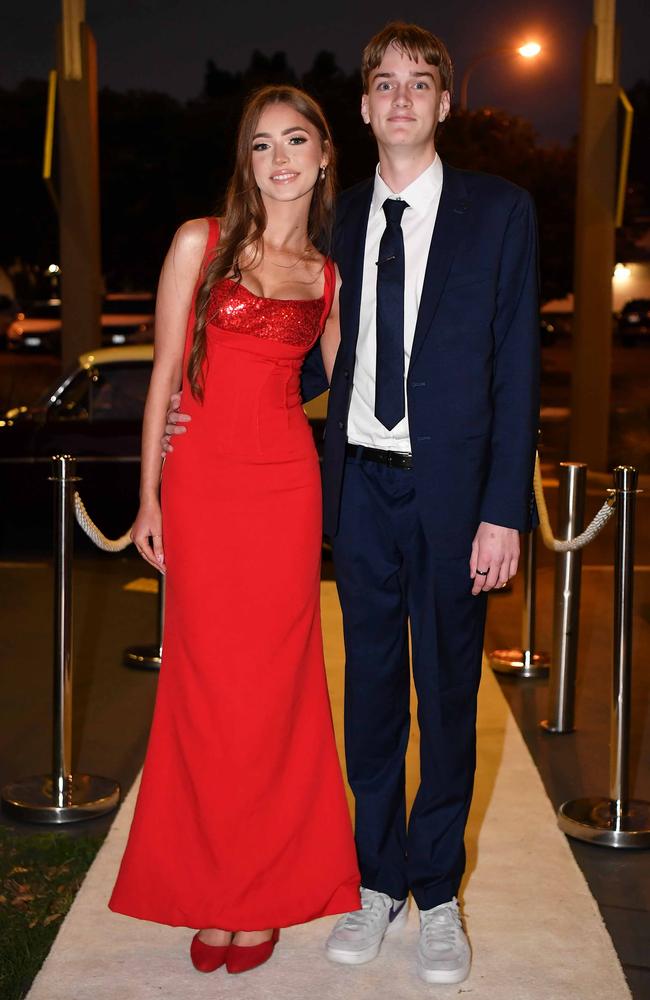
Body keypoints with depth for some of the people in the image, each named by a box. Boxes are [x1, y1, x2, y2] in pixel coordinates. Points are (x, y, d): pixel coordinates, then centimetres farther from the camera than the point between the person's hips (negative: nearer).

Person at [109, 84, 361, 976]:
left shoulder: (329, 275, 10)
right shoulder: (200, 243, 3)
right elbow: (165, 372, 2)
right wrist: (148, 496, -1)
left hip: (287, 487, 2)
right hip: (202, 484, -2)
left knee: (274, 687, 5)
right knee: (208, 688, 3)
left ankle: (264, 891, 20)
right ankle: (211, 892, 19)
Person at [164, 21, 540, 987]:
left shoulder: (500, 211, -1)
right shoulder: (341, 219, 9)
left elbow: (516, 365, -5)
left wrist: (504, 510, -11)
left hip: (452, 488, -3)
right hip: (362, 482, 3)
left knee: (447, 691, 7)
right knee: (371, 685, 11)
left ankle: (437, 892, 24)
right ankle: (379, 880, 28)